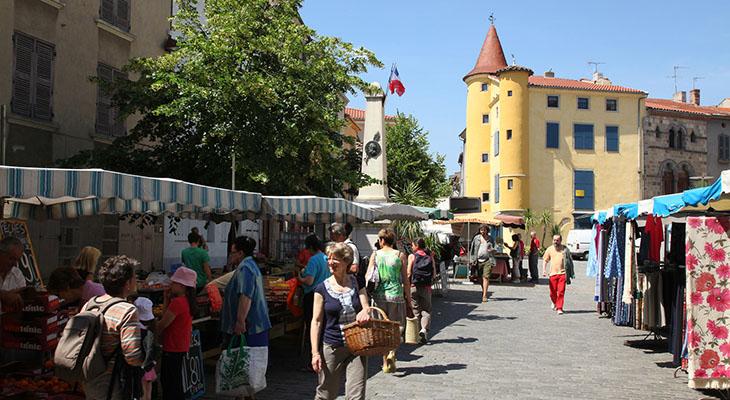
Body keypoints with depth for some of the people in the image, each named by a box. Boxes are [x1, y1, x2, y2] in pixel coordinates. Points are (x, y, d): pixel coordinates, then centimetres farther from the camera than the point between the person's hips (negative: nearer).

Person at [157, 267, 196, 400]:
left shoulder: (177, 302, -21)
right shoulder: (187, 301, 9)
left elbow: (162, 324, -18)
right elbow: (168, 318, 10)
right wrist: (167, 299, 4)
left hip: (173, 349, -10)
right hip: (182, 347, 10)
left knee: (170, 383, -1)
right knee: (175, 381, 18)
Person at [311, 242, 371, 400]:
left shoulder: (357, 282, 3)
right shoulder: (322, 288, -4)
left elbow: (366, 307, 1)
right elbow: (316, 321, -3)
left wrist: (365, 312, -25)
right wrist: (315, 352, -8)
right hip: (332, 347, -1)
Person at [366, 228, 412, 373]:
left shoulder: (375, 255, 2)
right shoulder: (400, 255, 0)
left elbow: (367, 277, 0)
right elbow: (406, 281, 1)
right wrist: (408, 300, 7)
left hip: (379, 296, 2)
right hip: (396, 295, -1)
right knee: (397, 327, 12)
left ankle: (386, 363, 14)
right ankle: (392, 352, -12)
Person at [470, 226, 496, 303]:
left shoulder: (490, 239, 7)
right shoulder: (476, 238, 8)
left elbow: (495, 249, 14)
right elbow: (473, 248, 13)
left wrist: (493, 250, -10)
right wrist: (473, 259, 6)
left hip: (488, 260, -2)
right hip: (478, 260, 2)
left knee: (486, 277, -12)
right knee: (481, 278, 10)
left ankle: (484, 296, -14)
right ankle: (483, 291, 33)